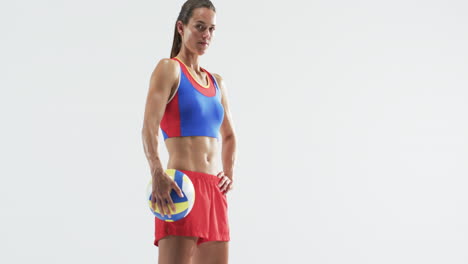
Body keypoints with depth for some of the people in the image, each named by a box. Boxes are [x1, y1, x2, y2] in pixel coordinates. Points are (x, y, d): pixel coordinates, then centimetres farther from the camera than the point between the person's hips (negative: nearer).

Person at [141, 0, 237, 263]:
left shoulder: (217, 83, 19)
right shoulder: (169, 69, 0)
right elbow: (149, 126, -14)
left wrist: (230, 174, 13)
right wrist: (157, 174, -30)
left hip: (215, 192, 7)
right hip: (182, 187, -7)